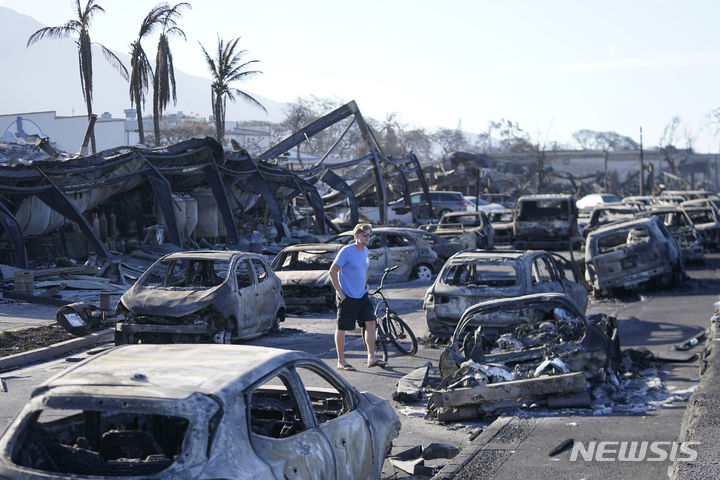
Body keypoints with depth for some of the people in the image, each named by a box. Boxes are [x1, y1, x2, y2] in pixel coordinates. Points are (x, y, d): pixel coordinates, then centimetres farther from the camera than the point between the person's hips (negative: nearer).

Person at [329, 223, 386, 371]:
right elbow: (333, 271, -14)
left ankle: (371, 357, -2)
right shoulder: (347, 251, -13)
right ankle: (341, 362, 10)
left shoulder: (365, 251, 10)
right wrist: (340, 292, -16)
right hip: (347, 297, -7)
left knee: (370, 323, -4)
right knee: (342, 328, 2)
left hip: (362, 296, 7)